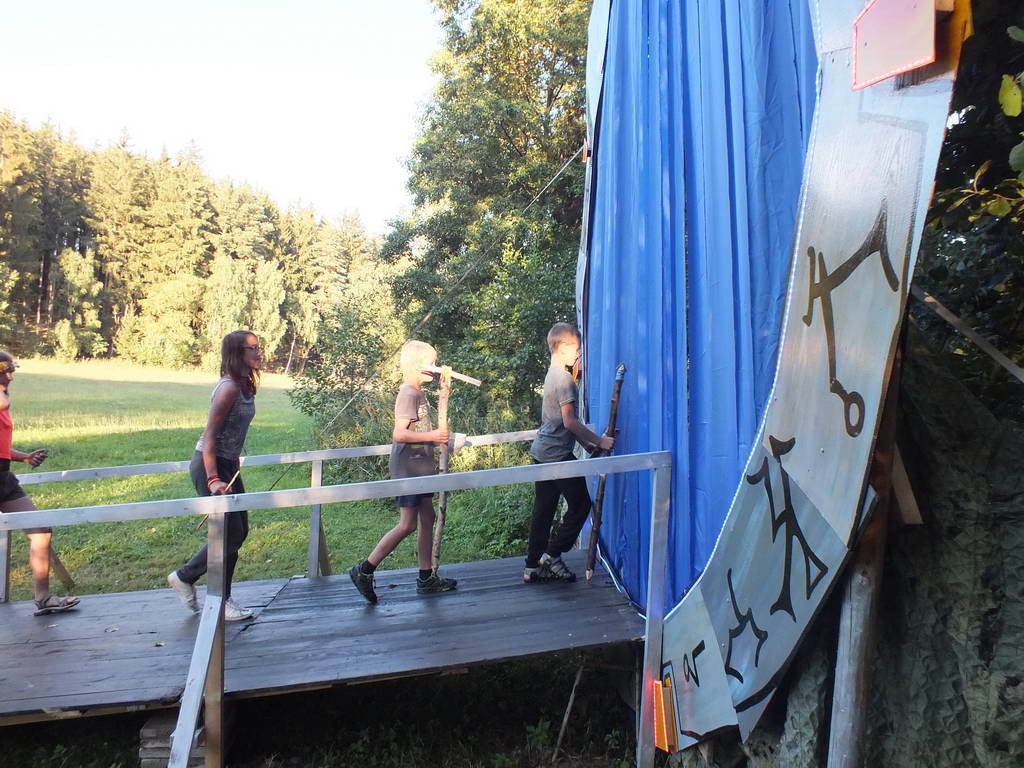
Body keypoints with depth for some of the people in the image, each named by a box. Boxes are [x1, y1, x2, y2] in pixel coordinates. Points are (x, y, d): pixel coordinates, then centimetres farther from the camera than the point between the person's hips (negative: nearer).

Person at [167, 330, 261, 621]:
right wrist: (213, 480, -28)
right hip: (210, 464, -9)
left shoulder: (245, 386, 7)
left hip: (228, 465, 9)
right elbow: (209, 436, -22)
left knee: (239, 532, 9)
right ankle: (184, 577, 15)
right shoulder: (228, 388, -20)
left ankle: (222, 600, 19)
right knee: (231, 533, -6)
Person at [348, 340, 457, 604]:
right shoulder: (409, 394, -16)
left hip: (419, 466, 10)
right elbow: (399, 434, -23)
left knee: (427, 518, 11)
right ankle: (364, 570, 2)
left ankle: (426, 578, 18)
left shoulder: (418, 393, 14)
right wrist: (432, 436, -22)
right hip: (408, 466, -10)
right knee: (407, 524, -7)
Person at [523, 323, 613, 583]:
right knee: (580, 504, 3)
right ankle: (551, 555, 5)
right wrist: (599, 441, -13)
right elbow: (570, 422, -20)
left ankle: (533, 567, 16)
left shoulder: (553, 374, 15)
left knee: (543, 510, 11)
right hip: (558, 455, -9)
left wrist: (585, 443, 19)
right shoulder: (564, 379, -15)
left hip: (541, 452, 9)